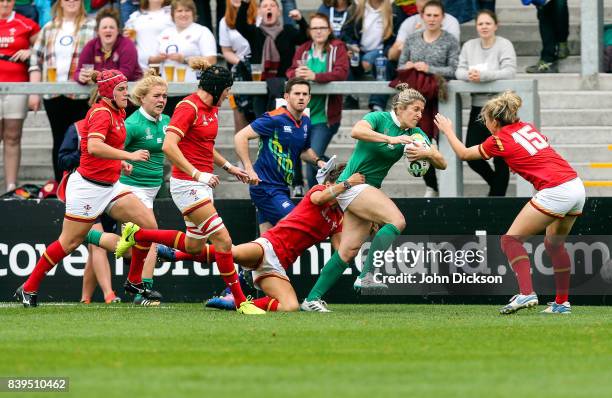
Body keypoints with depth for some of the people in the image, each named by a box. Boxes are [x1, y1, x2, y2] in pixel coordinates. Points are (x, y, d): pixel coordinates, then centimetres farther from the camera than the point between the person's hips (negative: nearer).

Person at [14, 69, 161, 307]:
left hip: (109, 187, 9)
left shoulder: (118, 113, 11)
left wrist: (119, 161, 11)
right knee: (69, 243, -2)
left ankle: (134, 283, 11)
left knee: (148, 224, -1)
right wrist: (130, 156, -31)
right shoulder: (101, 112, -16)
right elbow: (94, 147, -34)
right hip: (88, 186, -9)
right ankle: (28, 289, 11)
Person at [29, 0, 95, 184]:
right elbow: (36, 60, 12)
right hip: (53, 95, 3)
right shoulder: (49, 29, 12)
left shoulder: (92, 27, 3)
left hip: (82, 95, -3)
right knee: (59, 141, 7)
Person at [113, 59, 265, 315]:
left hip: (202, 183, 10)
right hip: (187, 185, -10)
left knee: (194, 246, 16)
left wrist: (228, 167, 20)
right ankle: (240, 301, -6)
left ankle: (136, 234, 30)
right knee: (222, 240, -12)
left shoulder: (211, 109, 13)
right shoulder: (189, 108, -15)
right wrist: (197, 174, -26)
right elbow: (169, 146, -25)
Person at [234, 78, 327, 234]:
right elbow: (240, 137, -16)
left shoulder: (305, 122, 11)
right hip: (265, 186, -8)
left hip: (282, 188, 8)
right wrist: (249, 169, -23)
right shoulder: (275, 119, -14)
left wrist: (317, 161, 9)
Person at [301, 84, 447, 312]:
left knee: (349, 250, 1)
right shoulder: (380, 118, -9)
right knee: (397, 220, -24)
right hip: (352, 183, -8)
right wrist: (390, 139, -34)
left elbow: (442, 164, 4)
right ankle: (367, 276, -24)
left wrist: (429, 152, -18)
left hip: (369, 189, 8)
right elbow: (357, 131, -30)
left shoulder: (414, 134, 8)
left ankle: (312, 299, 4)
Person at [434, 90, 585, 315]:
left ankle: (526, 293, -17)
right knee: (554, 244, 23)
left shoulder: (500, 140, 0)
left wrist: (448, 131, 30)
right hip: (576, 185, 8)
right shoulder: (526, 127, 16)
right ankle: (562, 303, 25)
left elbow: (463, 153, 15)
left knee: (511, 240, -2)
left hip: (555, 192, -8)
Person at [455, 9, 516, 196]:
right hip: (478, 108, 5)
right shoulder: (469, 46, 11)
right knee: (471, 156, 1)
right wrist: (468, 75, -20)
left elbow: (509, 71, -17)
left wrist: (483, 75, -29)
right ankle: (497, 183, 26)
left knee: (500, 158, -2)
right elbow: (459, 71, 5)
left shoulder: (504, 45, -4)